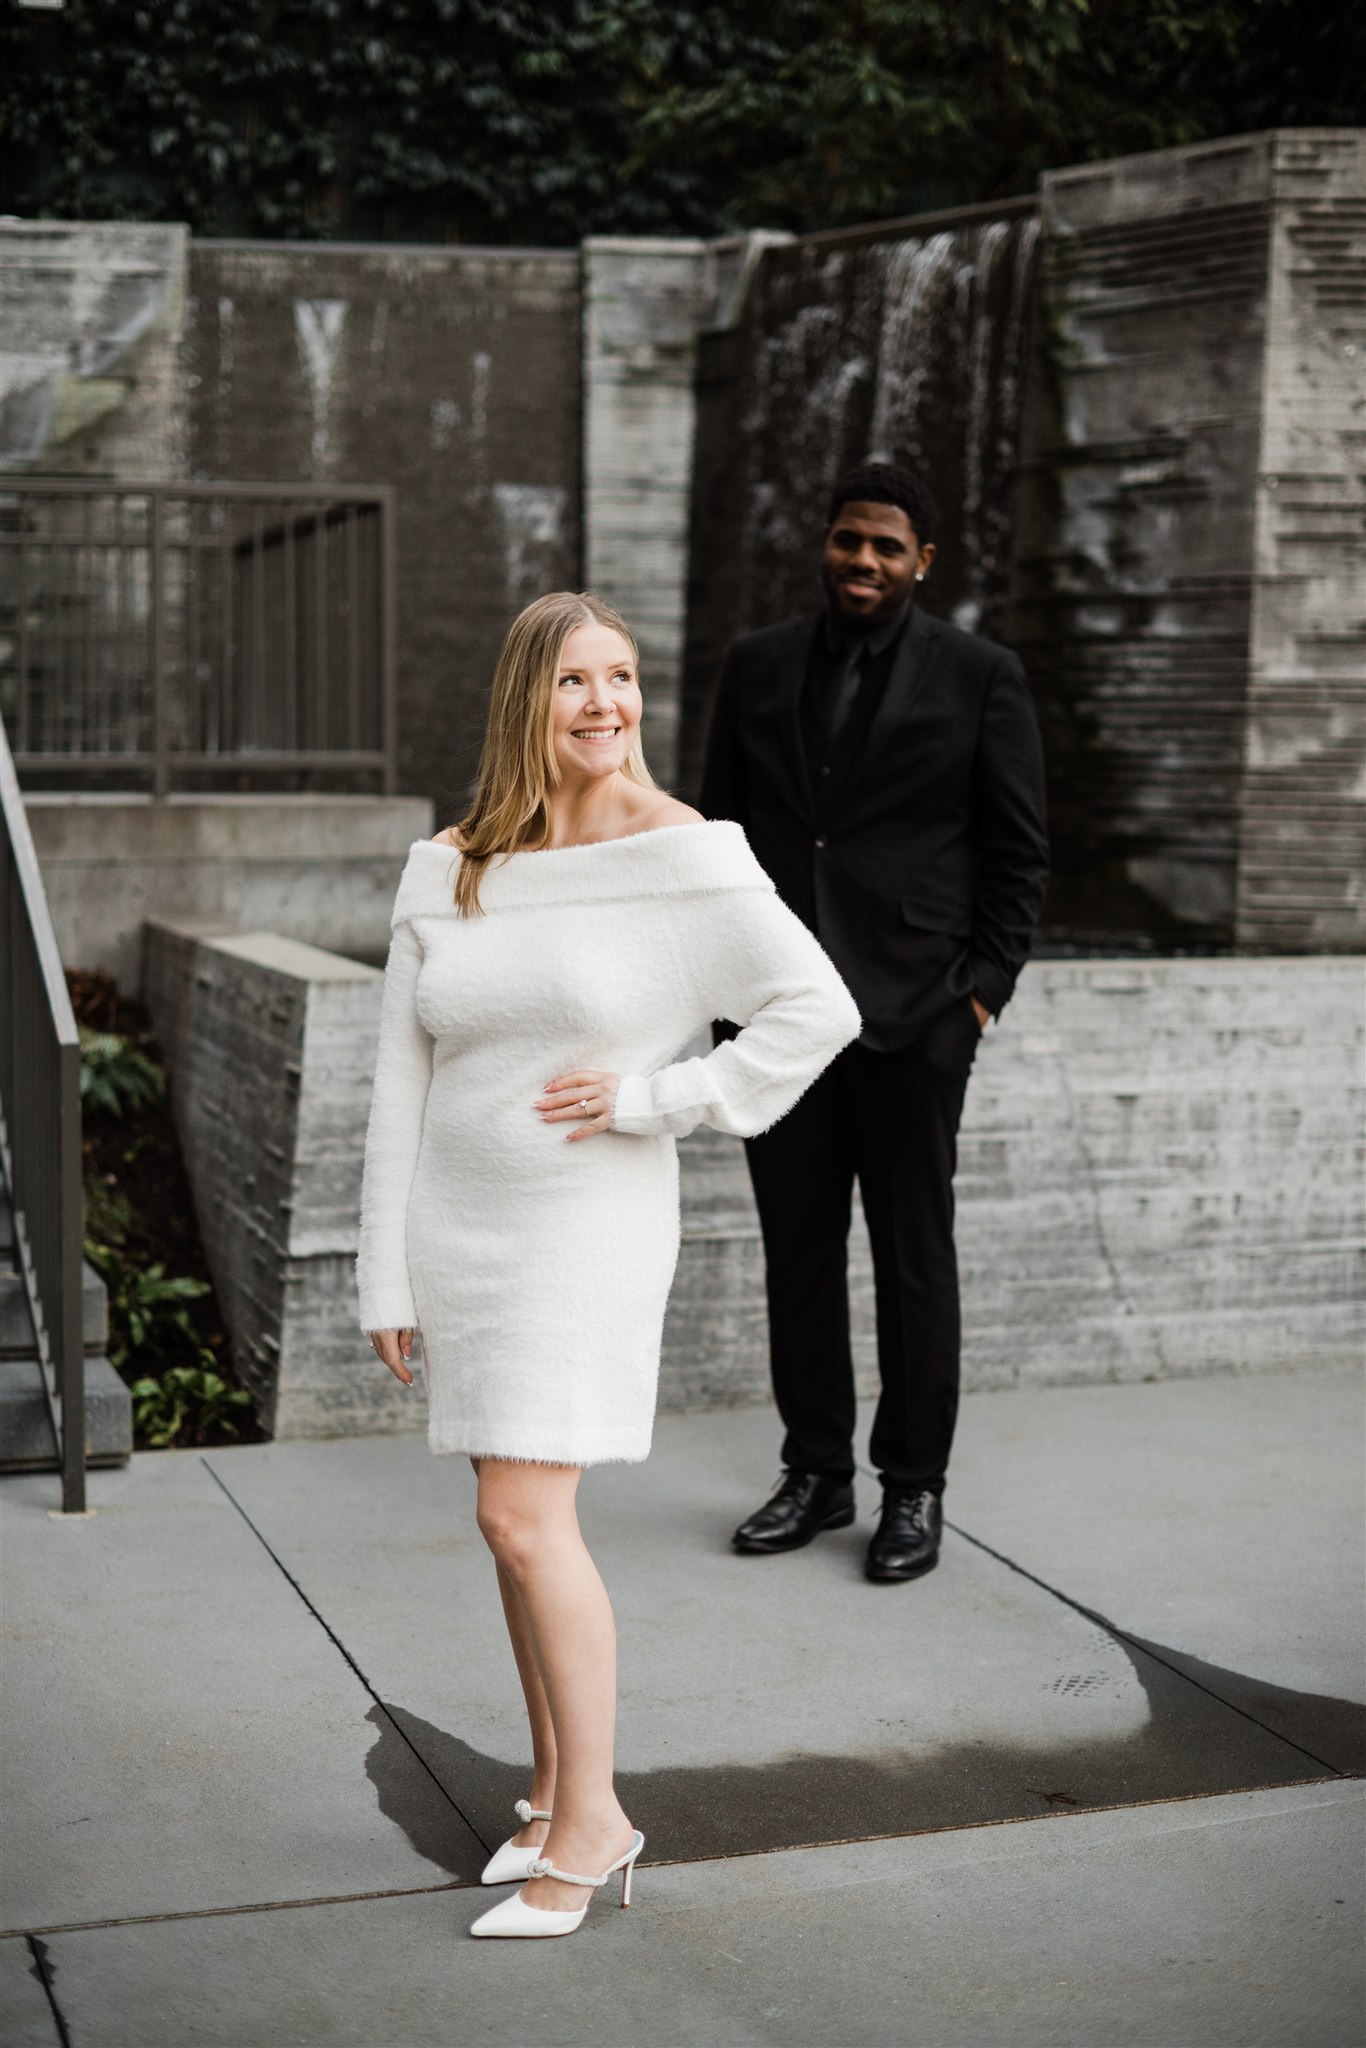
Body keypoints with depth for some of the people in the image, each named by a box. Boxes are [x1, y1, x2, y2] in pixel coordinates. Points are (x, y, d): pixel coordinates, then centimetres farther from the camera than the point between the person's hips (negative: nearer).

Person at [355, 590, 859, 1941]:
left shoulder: (683, 855, -9)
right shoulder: (446, 874, 2)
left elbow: (820, 1009, -10)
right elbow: (401, 1080, 4)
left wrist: (654, 1096, -14)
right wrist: (386, 1272, 3)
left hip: (587, 1230, -5)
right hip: (455, 1222, 5)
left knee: (527, 1522, -10)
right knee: (519, 1523, 12)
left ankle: (589, 1819, 4)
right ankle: (555, 1789, 27)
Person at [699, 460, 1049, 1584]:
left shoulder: (981, 677, 0)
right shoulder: (758, 665, 9)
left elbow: (1019, 853, 1)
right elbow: (720, 826, 14)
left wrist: (983, 986, -6)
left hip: (914, 1015, -3)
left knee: (914, 1257, 4)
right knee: (797, 1250, 9)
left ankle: (915, 1489, 15)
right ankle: (816, 1472, 21)